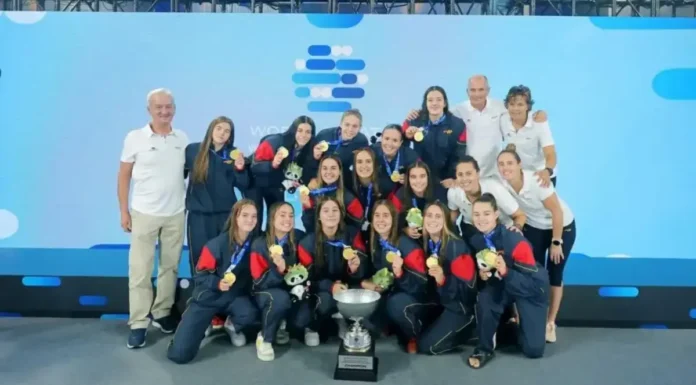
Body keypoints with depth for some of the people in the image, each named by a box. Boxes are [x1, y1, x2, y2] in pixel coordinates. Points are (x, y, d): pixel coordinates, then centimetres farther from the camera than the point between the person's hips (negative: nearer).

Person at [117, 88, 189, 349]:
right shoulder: (135, 138, -4)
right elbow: (124, 176, -1)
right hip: (144, 214, -3)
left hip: (176, 214, 3)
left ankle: (162, 314, 24)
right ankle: (138, 323, 9)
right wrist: (124, 211, -4)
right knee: (140, 270, 1)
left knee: (170, 267, 10)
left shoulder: (182, 139, 3)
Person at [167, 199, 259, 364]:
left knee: (250, 314, -35)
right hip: (208, 296, -2)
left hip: (235, 295, 2)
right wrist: (217, 283, -27)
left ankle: (232, 326, 4)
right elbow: (200, 275, -10)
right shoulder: (218, 244, -19)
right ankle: (210, 322, 19)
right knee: (179, 354, -12)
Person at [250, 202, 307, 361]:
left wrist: (303, 277, -18)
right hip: (266, 293, -3)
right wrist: (279, 269, -36)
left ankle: (281, 324, 12)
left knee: (302, 320, -23)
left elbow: (307, 266, 5)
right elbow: (260, 282, -18)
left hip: (293, 291, 3)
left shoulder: (299, 238, -8)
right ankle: (264, 338, -11)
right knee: (280, 298, -36)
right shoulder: (260, 244, -15)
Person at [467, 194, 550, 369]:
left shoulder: (515, 241, -31)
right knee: (484, 300, -33)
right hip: (502, 284, 3)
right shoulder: (476, 240, -13)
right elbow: (480, 266, 5)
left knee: (533, 350, -8)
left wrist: (505, 271, -43)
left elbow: (534, 282, -28)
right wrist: (482, 273, -18)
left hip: (533, 287, -3)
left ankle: (516, 324, 27)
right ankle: (484, 349, -9)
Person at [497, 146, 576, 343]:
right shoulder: (502, 185, -21)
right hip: (534, 227, 3)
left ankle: (550, 323, 12)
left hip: (562, 226, -3)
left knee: (554, 275, 0)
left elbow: (557, 212, -23)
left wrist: (556, 242, -18)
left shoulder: (536, 181, -32)